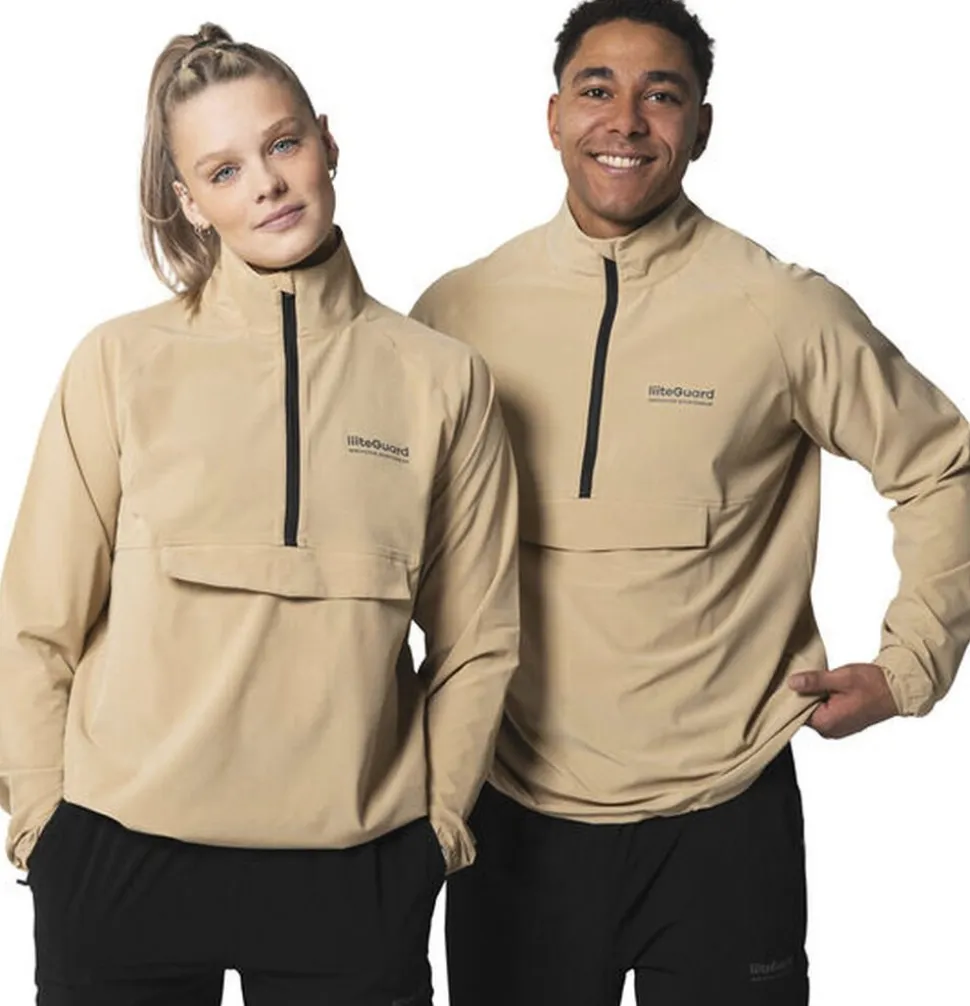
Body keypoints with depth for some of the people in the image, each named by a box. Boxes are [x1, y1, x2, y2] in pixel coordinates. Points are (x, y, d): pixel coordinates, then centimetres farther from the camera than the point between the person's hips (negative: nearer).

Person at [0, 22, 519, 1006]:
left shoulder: (443, 380, 2)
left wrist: (437, 820, 5)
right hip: (120, 860, 0)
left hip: (356, 874, 1)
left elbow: (476, 641, 7)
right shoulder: (120, 362, -1)